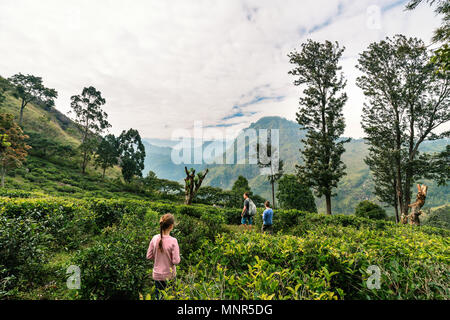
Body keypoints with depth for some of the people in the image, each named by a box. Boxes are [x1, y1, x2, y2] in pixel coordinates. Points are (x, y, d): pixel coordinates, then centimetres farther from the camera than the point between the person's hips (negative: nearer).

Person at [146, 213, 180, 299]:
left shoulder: (155, 238, -11)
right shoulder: (173, 241, -23)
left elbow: (149, 256, -2)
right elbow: (176, 261, -19)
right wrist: (178, 257, 1)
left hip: (157, 275, 4)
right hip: (169, 276, -3)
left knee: (158, 297, 19)